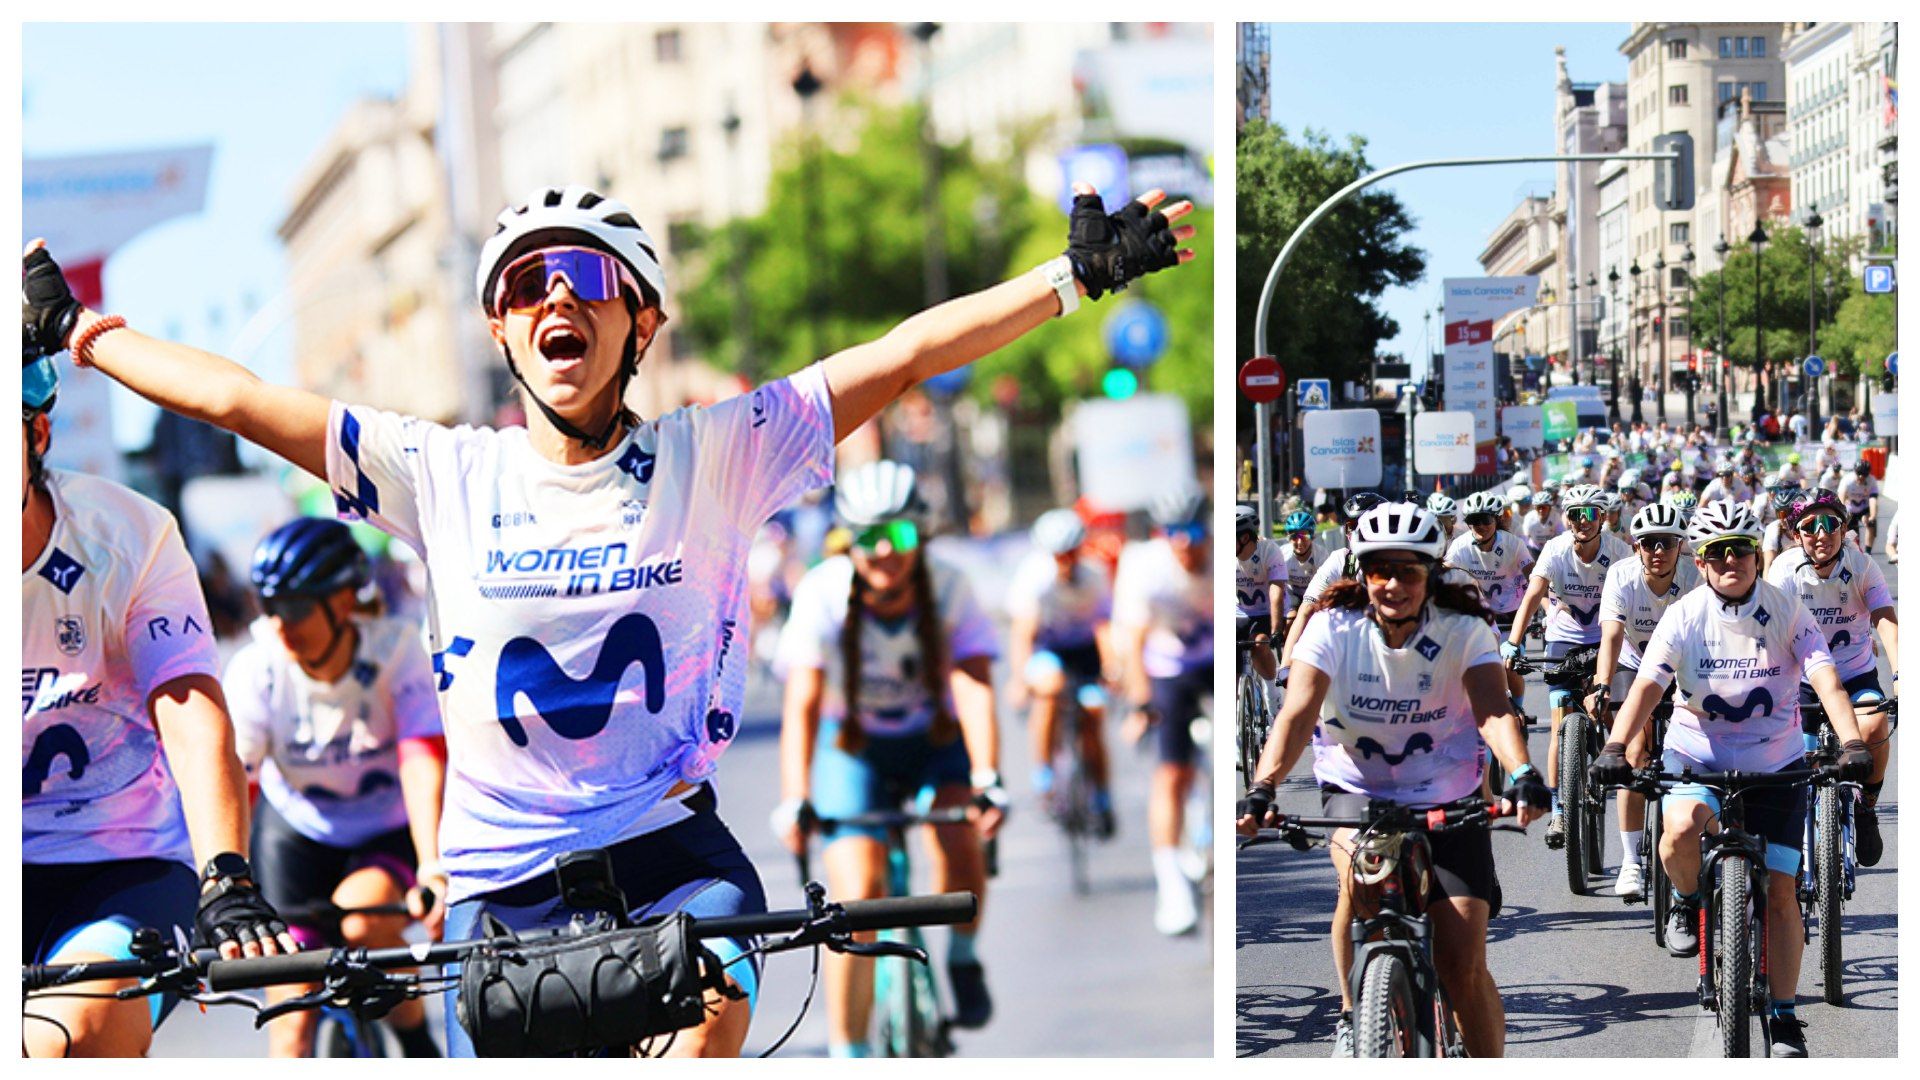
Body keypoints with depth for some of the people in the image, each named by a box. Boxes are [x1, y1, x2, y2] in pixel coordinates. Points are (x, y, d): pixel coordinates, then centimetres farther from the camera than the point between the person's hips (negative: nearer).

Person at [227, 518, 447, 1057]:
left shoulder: (396, 648, -24)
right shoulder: (257, 667, -22)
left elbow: (424, 766, -34)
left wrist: (433, 869, -49)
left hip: (391, 831, -2)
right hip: (297, 830, 2)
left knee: (360, 918, -32)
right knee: (293, 1022, -5)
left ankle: (419, 1048, -7)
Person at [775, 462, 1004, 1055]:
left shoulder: (948, 589, -20)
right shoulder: (823, 594, -22)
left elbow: (973, 687, -31)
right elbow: (802, 705, -28)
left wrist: (987, 780, -46)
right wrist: (794, 802, -40)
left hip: (935, 739, 1)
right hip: (854, 746, -1)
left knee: (961, 841, -28)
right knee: (856, 893, -17)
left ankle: (963, 958, 3)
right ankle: (848, 1055, -6)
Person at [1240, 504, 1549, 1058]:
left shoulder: (1463, 631, -12)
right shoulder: (1335, 628, -12)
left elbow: (1493, 711, -26)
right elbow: (1298, 712, -24)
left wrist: (1523, 774, -47)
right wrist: (1262, 788, -41)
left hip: (1448, 801, 0)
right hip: (1356, 790, 0)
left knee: (1464, 962, -9)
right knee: (1362, 876, -32)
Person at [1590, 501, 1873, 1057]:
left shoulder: (1787, 612, -8)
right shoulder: (1683, 617, -10)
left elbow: (1827, 682, -19)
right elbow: (1645, 687, -20)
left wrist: (1852, 745, -37)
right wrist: (1614, 748, -38)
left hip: (1774, 762, 1)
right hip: (1696, 753, -1)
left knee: (1780, 890, -4)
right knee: (1681, 828, -34)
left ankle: (1783, 1018, 8)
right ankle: (1687, 903, 0)